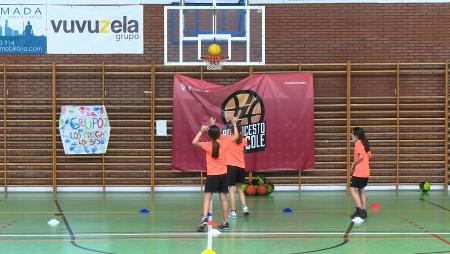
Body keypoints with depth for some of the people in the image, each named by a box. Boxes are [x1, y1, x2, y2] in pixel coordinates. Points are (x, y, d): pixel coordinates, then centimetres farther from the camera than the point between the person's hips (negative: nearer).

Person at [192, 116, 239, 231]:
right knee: (223, 198, 7)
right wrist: (234, 124, 25)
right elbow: (236, 136, 15)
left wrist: (201, 131, -5)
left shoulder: (208, 145, -12)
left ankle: (204, 219, -23)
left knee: (207, 197, -5)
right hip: (223, 174, 4)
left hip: (212, 175, -3)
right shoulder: (225, 142, -2)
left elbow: (194, 142, -3)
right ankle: (225, 223, 11)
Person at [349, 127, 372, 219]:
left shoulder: (358, 143, -12)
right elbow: (369, 156, 17)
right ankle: (364, 211, 15)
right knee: (361, 190, 15)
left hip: (359, 172, -9)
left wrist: (353, 165, -11)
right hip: (366, 172, 9)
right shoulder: (364, 143, 13)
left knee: (352, 189, -7)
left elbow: (361, 156, -23)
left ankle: (359, 210, -14)